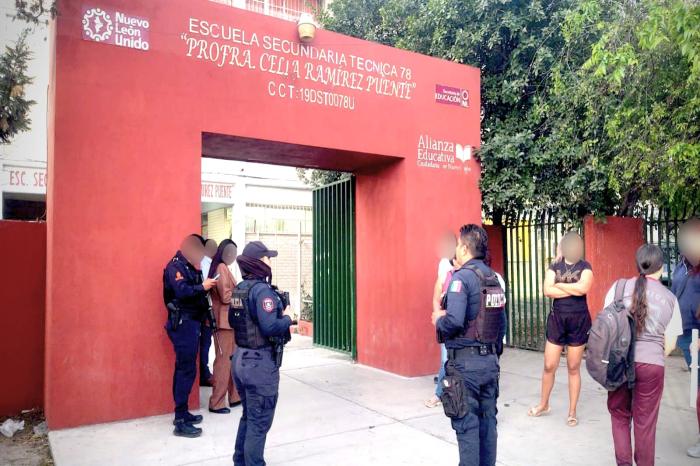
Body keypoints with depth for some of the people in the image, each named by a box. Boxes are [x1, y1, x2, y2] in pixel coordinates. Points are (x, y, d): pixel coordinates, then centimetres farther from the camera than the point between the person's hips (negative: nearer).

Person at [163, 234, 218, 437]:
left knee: (184, 369, 15)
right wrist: (202, 287, -22)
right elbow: (182, 291, -27)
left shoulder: (190, 267, 17)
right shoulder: (175, 267, -12)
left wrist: (206, 285, -2)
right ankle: (180, 422, -4)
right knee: (187, 370, -9)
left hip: (190, 323, 10)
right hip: (183, 324, -10)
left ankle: (182, 413, 25)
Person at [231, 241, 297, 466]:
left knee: (248, 416, 23)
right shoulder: (262, 290, -19)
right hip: (260, 362, -9)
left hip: (241, 358, 9)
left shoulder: (239, 289, 7)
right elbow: (270, 327, -28)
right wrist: (288, 317, -11)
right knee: (260, 422, 4)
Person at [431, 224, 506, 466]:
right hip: (490, 360, 8)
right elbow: (502, 323, 13)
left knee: (467, 425, 0)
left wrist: (438, 319, -5)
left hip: (465, 362, -8)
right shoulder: (493, 278, 9)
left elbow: (454, 322, -26)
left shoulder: (462, 277, -15)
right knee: (487, 421, 15)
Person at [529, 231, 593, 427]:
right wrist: (573, 289, -14)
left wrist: (559, 285, -11)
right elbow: (547, 291, -12)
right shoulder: (554, 266, 4)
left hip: (579, 320, -1)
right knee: (549, 366, 5)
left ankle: (572, 412, 20)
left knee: (573, 368, 7)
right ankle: (544, 404, 25)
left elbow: (584, 288, -21)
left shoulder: (585, 267, -1)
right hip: (557, 318, 2)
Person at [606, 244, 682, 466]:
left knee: (619, 415, 17)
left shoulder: (620, 286, -1)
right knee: (645, 422, 12)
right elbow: (670, 344, 5)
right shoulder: (670, 298, 2)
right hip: (652, 365, 0)